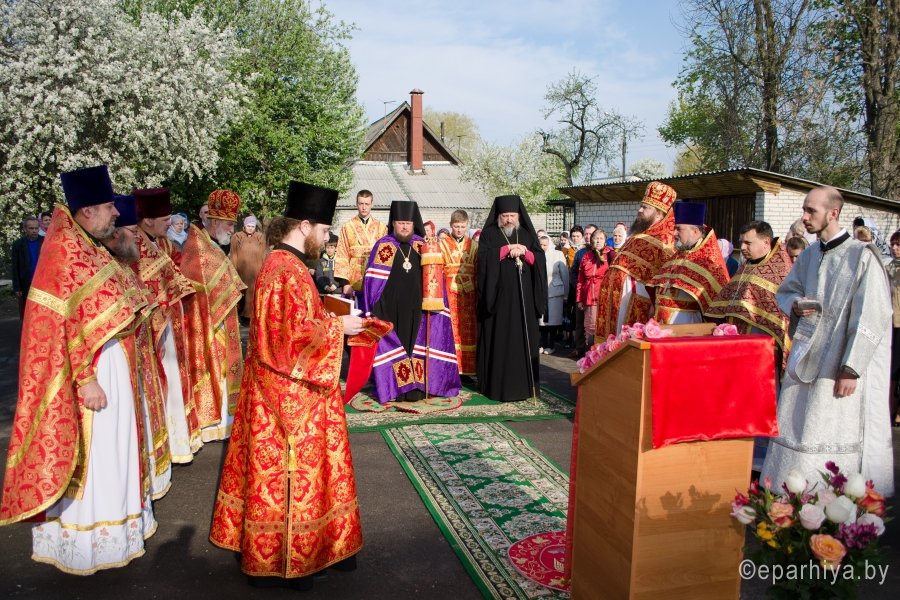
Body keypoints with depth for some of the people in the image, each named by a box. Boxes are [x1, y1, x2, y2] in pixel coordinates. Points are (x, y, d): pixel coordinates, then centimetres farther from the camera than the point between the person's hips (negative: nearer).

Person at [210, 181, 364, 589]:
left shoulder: (282, 262, 10)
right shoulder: (287, 271, -22)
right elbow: (295, 335, -26)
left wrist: (332, 320, 11)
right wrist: (338, 327, -14)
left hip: (282, 385, 10)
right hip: (290, 391, -10)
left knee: (279, 467, 19)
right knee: (290, 469, 3)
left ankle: (269, 548, 34)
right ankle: (283, 560, 19)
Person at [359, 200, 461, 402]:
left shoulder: (423, 246, 7)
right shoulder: (384, 246, 0)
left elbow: (434, 275, 9)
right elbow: (373, 279, -3)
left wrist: (435, 301, -3)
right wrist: (373, 308, -10)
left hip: (417, 308, 2)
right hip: (391, 308, -2)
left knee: (416, 345, 4)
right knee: (392, 345, 0)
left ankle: (416, 387, 10)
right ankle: (395, 388, 7)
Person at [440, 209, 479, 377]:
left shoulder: (474, 246, 10)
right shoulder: (443, 245, 5)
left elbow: (479, 272, 9)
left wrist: (479, 295, 4)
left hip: (468, 294, 2)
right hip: (449, 294, -2)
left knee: (468, 331, 3)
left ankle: (465, 370, 10)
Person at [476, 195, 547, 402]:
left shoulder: (527, 234, 14)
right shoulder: (489, 233, 5)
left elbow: (540, 259, 5)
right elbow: (484, 257, -10)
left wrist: (524, 252, -12)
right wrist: (507, 249, -15)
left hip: (524, 297, 3)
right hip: (498, 296, -3)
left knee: (524, 338, 2)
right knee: (499, 341, -3)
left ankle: (523, 385, 8)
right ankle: (498, 386, 2)